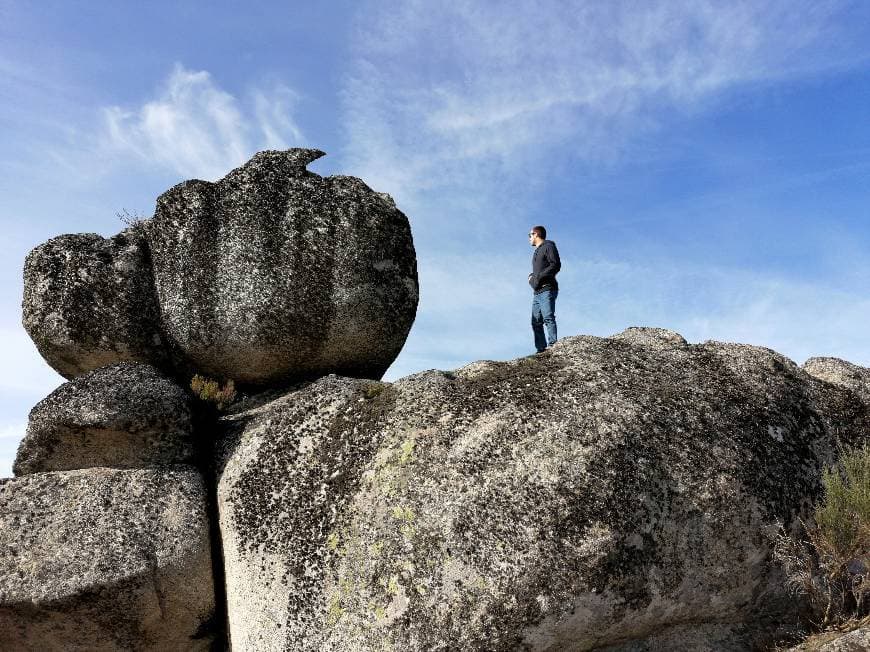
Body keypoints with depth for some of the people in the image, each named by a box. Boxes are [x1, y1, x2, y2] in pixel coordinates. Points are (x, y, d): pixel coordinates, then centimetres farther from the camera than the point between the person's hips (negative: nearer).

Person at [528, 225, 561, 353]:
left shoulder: (549, 246, 2)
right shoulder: (536, 252, 28)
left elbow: (556, 265, -11)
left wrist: (538, 277, -14)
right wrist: (531, 277, 9)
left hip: (547, 289, -9)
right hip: (537, 292, 9)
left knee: (548, 318, -18)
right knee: (536, 322, 2)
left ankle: (552, 345, -23)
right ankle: (541, 349, 0)